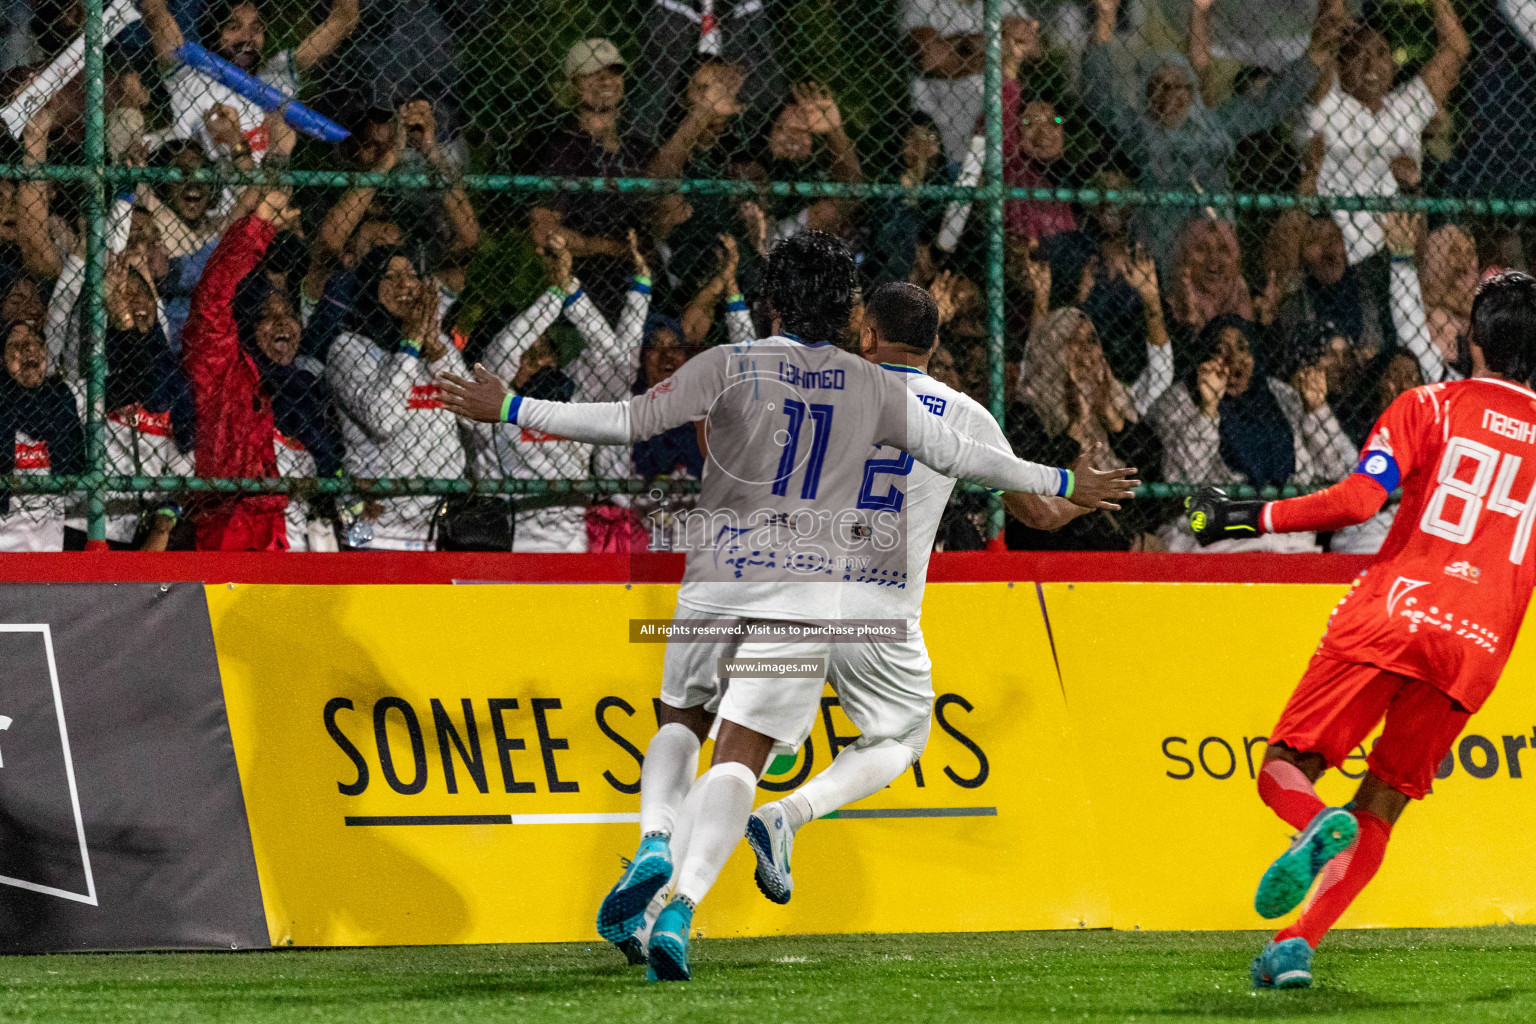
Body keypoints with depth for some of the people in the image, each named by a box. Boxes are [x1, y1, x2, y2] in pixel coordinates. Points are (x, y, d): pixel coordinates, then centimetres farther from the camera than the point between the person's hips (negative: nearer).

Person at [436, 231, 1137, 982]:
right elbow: (957, 455, 13)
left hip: (718, 578, 0)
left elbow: (632, 422, -9)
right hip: (809, 587, 0)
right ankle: (681, 907, -21)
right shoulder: (874, 388, 6)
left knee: (679, 720, 20)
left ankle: (655, 843, -7)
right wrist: (1062, 485, 26)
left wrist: (511, 410, -4)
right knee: (740, 752, -4)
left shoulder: (730, 366, -1)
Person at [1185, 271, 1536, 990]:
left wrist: (1249, 518, -2)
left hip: (1391, 614, -2)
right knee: (1379, 810, 12)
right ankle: (1299, 943, -8)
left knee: (1284, 769, 6)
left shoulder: (1431, 406, 6)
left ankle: (1318, 828, -30)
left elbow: (1359, 498, -9)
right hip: (1477, 650, 2)